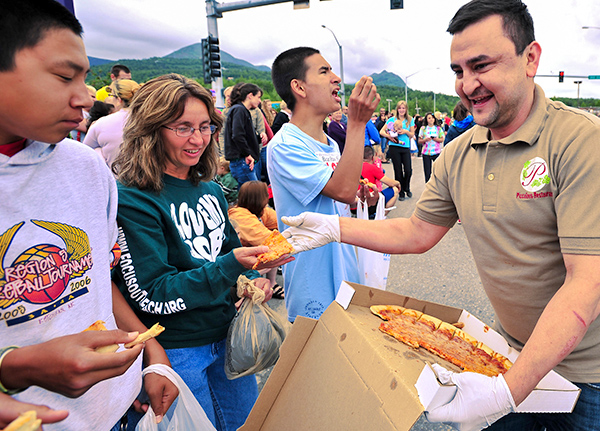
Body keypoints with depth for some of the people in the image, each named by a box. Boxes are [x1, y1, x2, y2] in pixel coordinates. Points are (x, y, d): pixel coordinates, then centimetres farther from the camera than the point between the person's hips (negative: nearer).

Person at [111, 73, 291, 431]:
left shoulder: (211, 190, 2)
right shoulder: (132, 200, -19)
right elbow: (152, 297, -23)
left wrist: (255, 278, -8)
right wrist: (232, 265, -33)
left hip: (227, 336, 7)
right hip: (175, 353, -6)